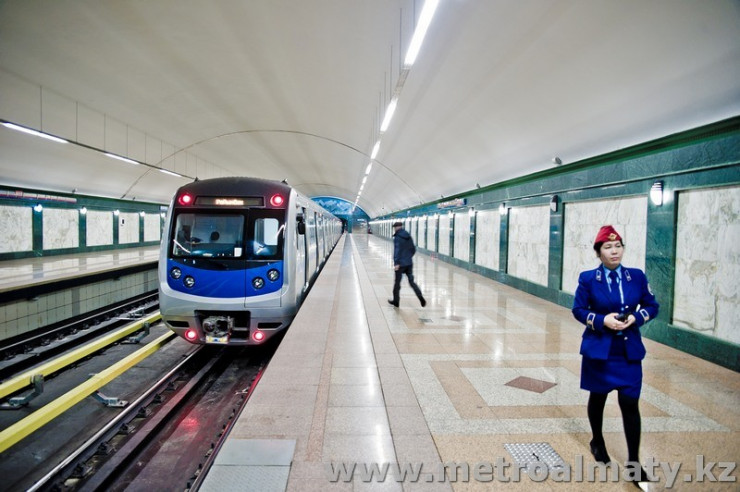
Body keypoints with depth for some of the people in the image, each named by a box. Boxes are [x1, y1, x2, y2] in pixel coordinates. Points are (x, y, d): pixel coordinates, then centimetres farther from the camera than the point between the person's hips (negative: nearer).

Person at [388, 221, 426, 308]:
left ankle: (395, 301, 20)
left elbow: (397, 250, -20)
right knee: (412, 282, 9)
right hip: (409, 263, 6)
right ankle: (421, 298, -6)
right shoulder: (408, 237, 9)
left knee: (397, 283, 8)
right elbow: (413, 249, 13)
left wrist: (396, 263, -20)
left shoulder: (397, 237, -12)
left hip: (401, 264, -6)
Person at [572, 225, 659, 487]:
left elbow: (652, 306, 7)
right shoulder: (588, 278, -6)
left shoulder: (637, 276, 0)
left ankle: (634, 463, 13)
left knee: (630, 404, 0)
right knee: (597, 398, 15)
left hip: (629, 351, 1)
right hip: (598, 349, -1)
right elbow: (578, 310, -2)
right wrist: (602, 320, -18)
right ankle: (597, 441, 40)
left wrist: (636, 318, -13)